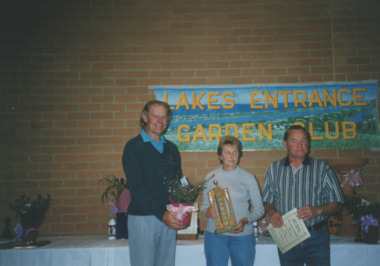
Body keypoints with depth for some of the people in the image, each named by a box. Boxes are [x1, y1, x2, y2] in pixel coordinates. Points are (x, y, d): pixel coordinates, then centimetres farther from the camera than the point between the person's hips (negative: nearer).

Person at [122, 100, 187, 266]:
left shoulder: (171, 148, 12)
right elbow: (136, 188, -13)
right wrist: (161, 214, -20)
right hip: (143, 218, -5)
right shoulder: (134, 147, -6)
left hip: (169, 219, 5)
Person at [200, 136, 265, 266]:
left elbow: (259, 208, 3)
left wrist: (245, 221, -14)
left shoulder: (248, 178, 1)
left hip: (242, 235, -1)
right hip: (215, 235, 1)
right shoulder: (211, 177, 5)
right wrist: (207, 211, -11)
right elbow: (204, 205, 11)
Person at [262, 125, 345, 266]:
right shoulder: (274, 169, 6)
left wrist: (317, 210, -18)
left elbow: (336, 204, 0)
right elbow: (267, 201, 12)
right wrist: (272, 212, -9)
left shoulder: (322, 168, 0)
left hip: (316, 239, -1)